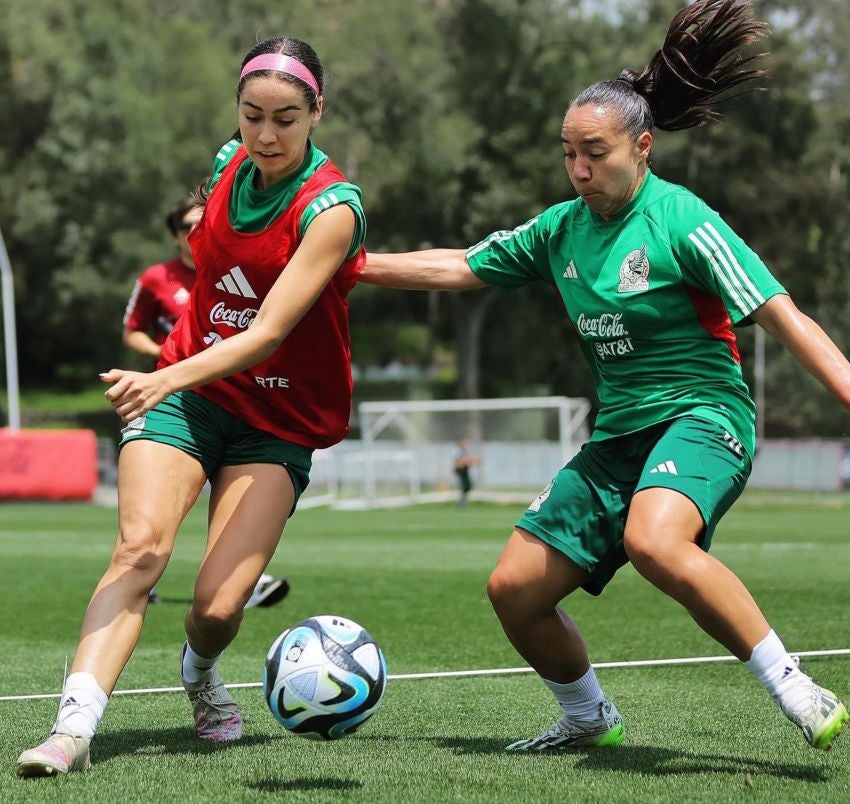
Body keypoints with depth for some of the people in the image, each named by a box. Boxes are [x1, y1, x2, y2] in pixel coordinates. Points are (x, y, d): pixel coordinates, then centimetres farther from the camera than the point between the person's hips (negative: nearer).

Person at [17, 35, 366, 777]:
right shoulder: (230, 162, -1)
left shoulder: (331, 209, -19)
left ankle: (200, 673, 23)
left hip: (277, 424, -3)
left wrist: (172, 378, -43)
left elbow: (268, 333, -29)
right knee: (140, 547, -22)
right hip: (183, 391, 3)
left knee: (218, 607, -13)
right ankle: (74, 725, -31)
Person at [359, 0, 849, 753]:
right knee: (514, 588, 1)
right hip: (618, 434, 7)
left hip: (702, 415, -7)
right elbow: (459, 267, 19)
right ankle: (588, 717, 27)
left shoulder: (681, 221, -11)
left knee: (654, 541, -38)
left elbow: (785, 319, -15)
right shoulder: (563, 228, 9)